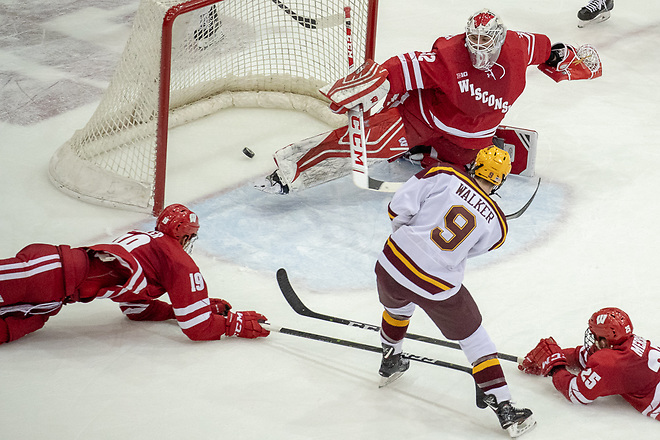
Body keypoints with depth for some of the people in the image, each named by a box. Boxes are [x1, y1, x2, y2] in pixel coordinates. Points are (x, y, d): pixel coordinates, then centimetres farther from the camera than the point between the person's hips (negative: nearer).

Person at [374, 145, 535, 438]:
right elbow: (469, 248, 11)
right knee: (475, 340, 13)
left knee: (397, 307, 36)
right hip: (438, 288, -2)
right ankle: (505, 410, 11)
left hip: (393, 264, 2)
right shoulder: (496, 225, 1)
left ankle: (390, 364, 57)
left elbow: (399, 207, -7)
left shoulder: (445, 176, -4)